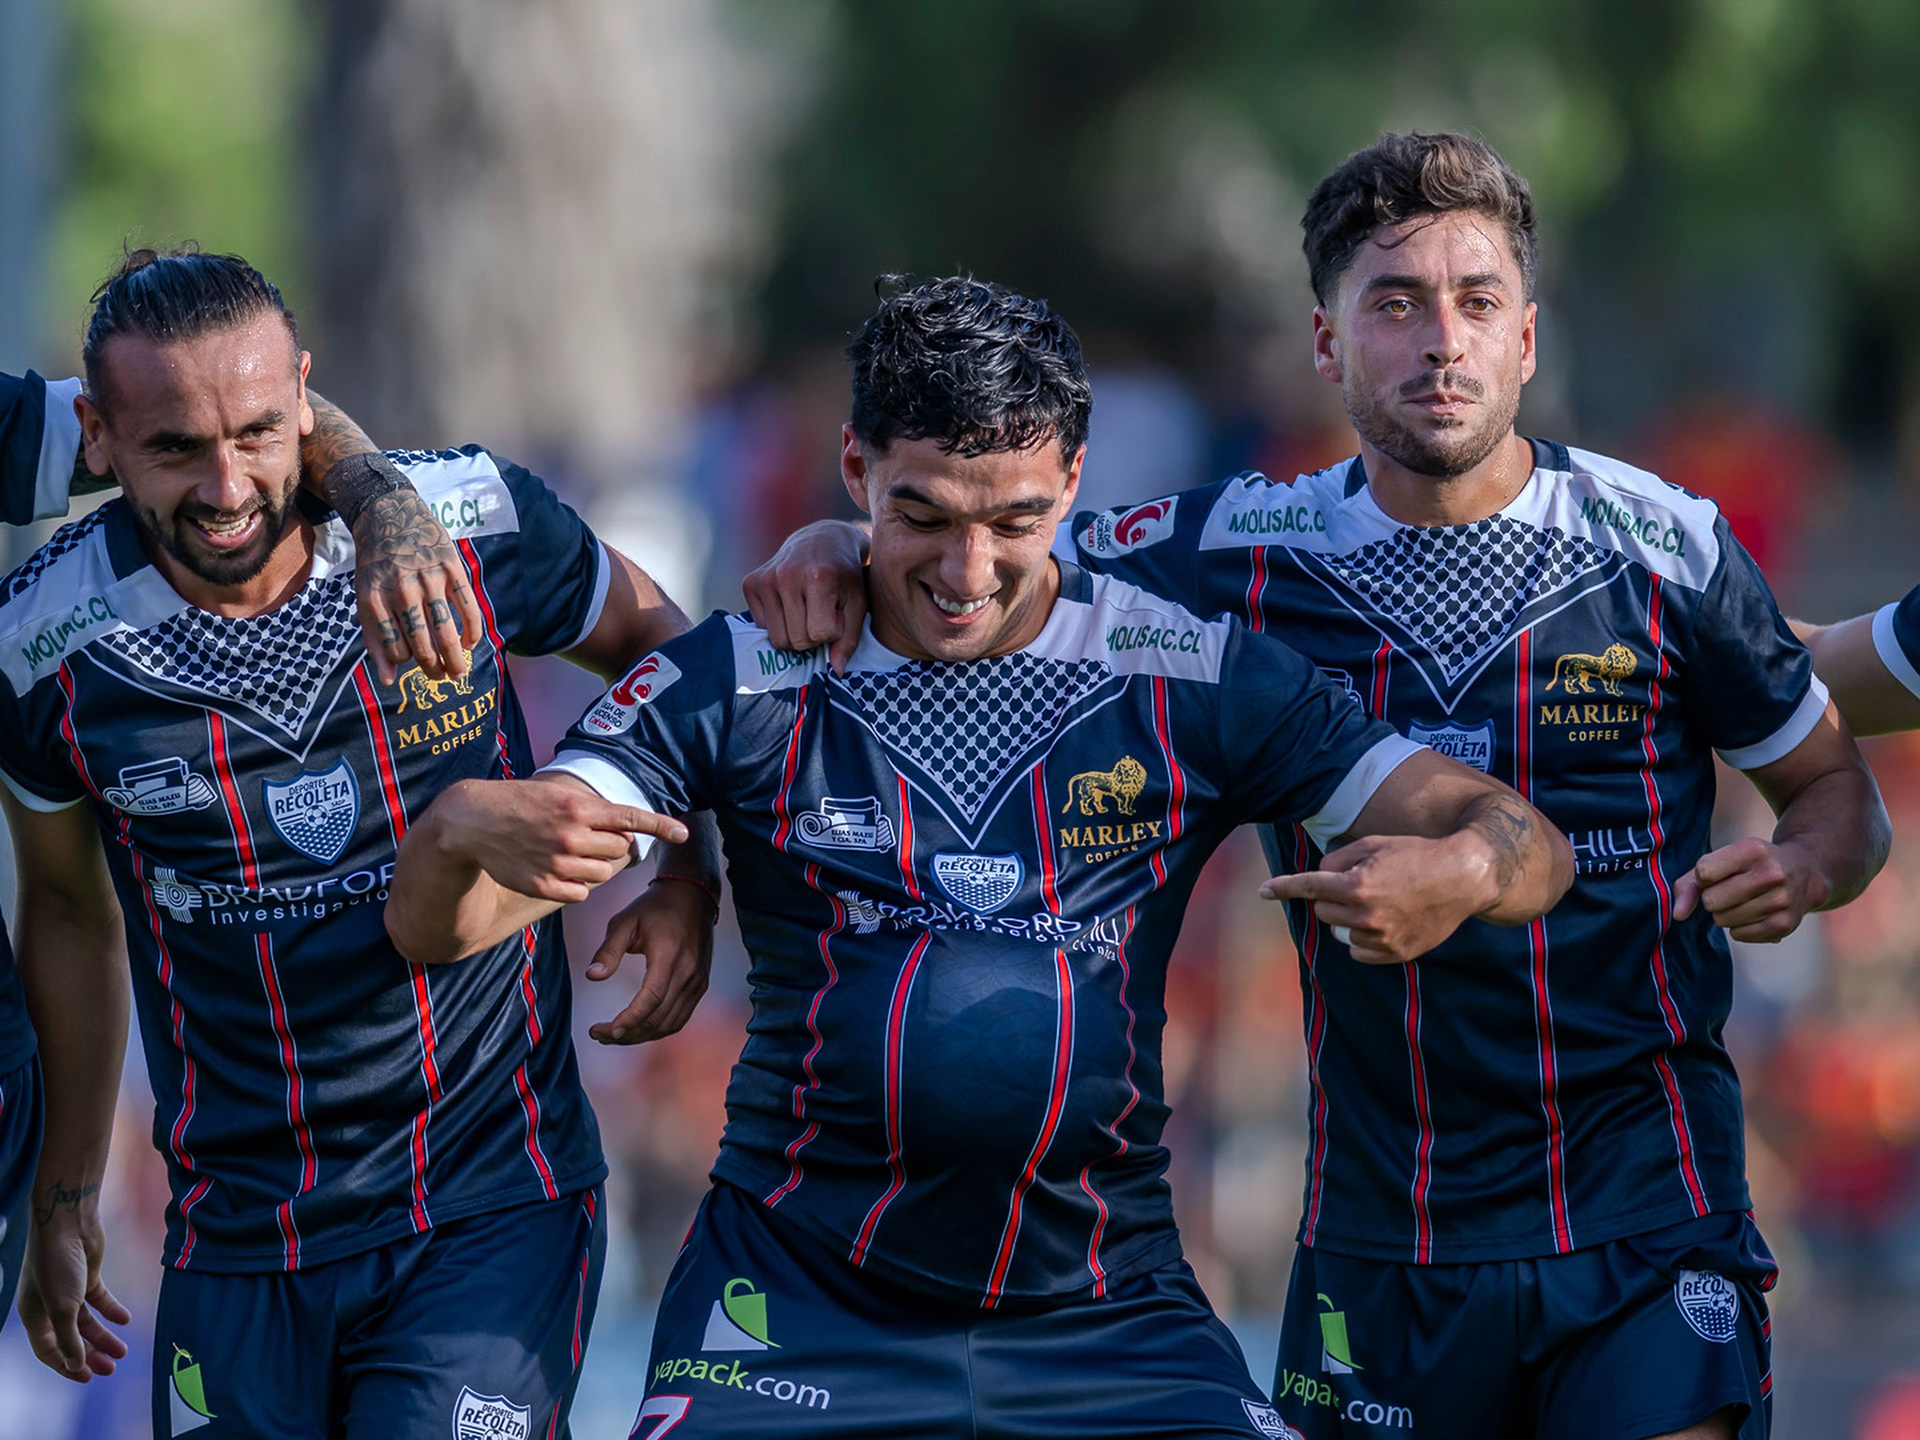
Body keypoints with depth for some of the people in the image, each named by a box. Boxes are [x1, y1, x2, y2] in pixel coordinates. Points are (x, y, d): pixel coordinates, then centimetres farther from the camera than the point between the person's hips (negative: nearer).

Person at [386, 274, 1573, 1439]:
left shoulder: (1195, 677, -1)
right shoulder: (742, 681, -3)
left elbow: (1528, 848, -3)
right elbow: (434, 930, -8)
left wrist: (1461, 873, -29)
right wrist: (467, 830, -34)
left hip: (1107, 1310, 1)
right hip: (798, 1308, -1)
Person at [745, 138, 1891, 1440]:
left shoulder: (1663, 548, -2)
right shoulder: (1250, 554, 0)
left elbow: (1837, 784, 10)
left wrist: (1806, 867, -13)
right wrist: (840, 550, -10)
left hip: (1643, 1200, -2)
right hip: (1380, 1226, 2)